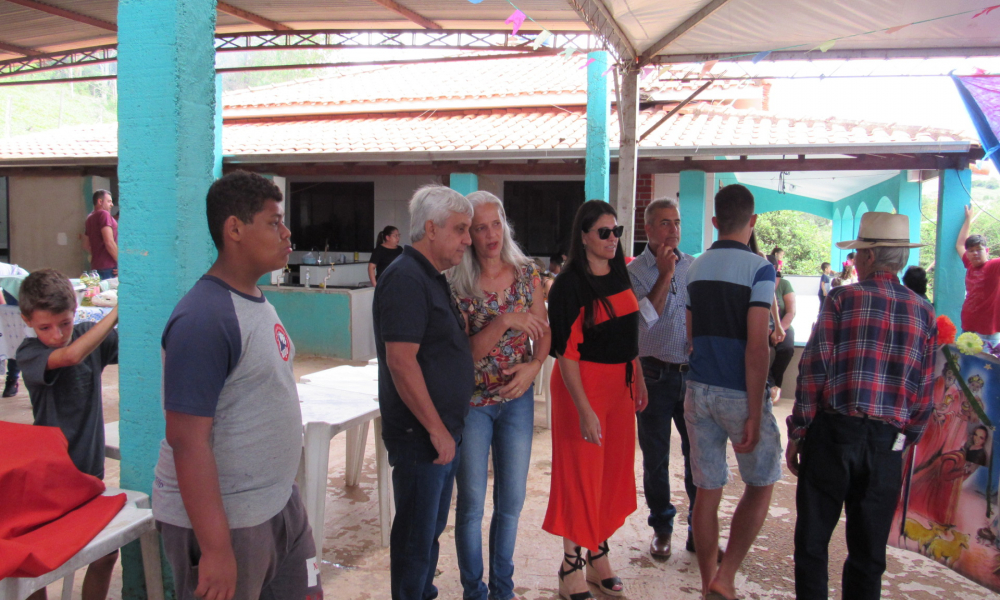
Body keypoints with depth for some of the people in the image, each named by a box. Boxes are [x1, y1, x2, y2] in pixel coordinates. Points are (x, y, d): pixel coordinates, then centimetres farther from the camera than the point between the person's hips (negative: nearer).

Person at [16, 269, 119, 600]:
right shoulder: (28, 353, -12)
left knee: (106, 554, 8)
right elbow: (71, 355, -33)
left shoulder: (89, 335, 0)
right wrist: (116, 312, -32)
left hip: (90, 467, 4)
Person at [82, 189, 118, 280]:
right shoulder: (104, 214, -8)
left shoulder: (89, 218, 19)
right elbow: (109, 242, -18)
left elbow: (86, 246, 24)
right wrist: (120, 262, -14)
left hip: (96, 265, 9)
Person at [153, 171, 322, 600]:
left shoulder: (257, 300, 7)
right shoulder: (204, 319, -22)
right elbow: (187, 440, -24)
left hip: (280, 502, 9)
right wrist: (215, 548, -23)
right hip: (222, 520, -9)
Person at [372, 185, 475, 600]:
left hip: (443, 430, 10)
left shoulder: (433, 278, 14)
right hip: (421, 435, -10)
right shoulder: (406, 278, -17)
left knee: (431, 528, 21)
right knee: (416, 533, 4)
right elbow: (401, 361, -24)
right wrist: (437, 430, -20)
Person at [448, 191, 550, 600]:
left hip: (517, 398, 3)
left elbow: (543, 330, 6)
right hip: (471, 401, -3)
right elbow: (464, 352, -14)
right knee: (471, 503, 7)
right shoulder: (456, 285, -11)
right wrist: (505, 322, -27)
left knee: (512, 500, 13)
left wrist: (534, 366, -12)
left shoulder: (527, 274, -1)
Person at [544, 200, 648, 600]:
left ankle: (599, 556, 30)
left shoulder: (620, 273, 7)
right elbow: (566, 352, -18)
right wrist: (584, 410, -21)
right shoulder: (569, 284, -15)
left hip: (619, 383, 7)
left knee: (613, 469, 14)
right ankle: (571, 567, 17)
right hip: (582, 385, -7)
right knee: (581, 474, 1)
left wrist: (638, 379, 15)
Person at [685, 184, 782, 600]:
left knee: (708, 490, 11)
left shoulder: (696, 268, 7)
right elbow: (756, 347, -17)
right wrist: (754, 414, -16)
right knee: (761, 484, 13)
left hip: (698, 389, 5)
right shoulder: (758, 268, -11)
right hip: (738, 393, -5)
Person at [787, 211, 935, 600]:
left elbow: (814, 371, -9)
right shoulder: (924, 312, 6)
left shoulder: (842, 299, -5)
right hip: (886, 442, 4)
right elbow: (925, 392, 7)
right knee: (869, 550, 13)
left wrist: (797, 433, -2)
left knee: (812, 539, 8)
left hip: (832, 433, -3)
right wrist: (904, 440, 18)